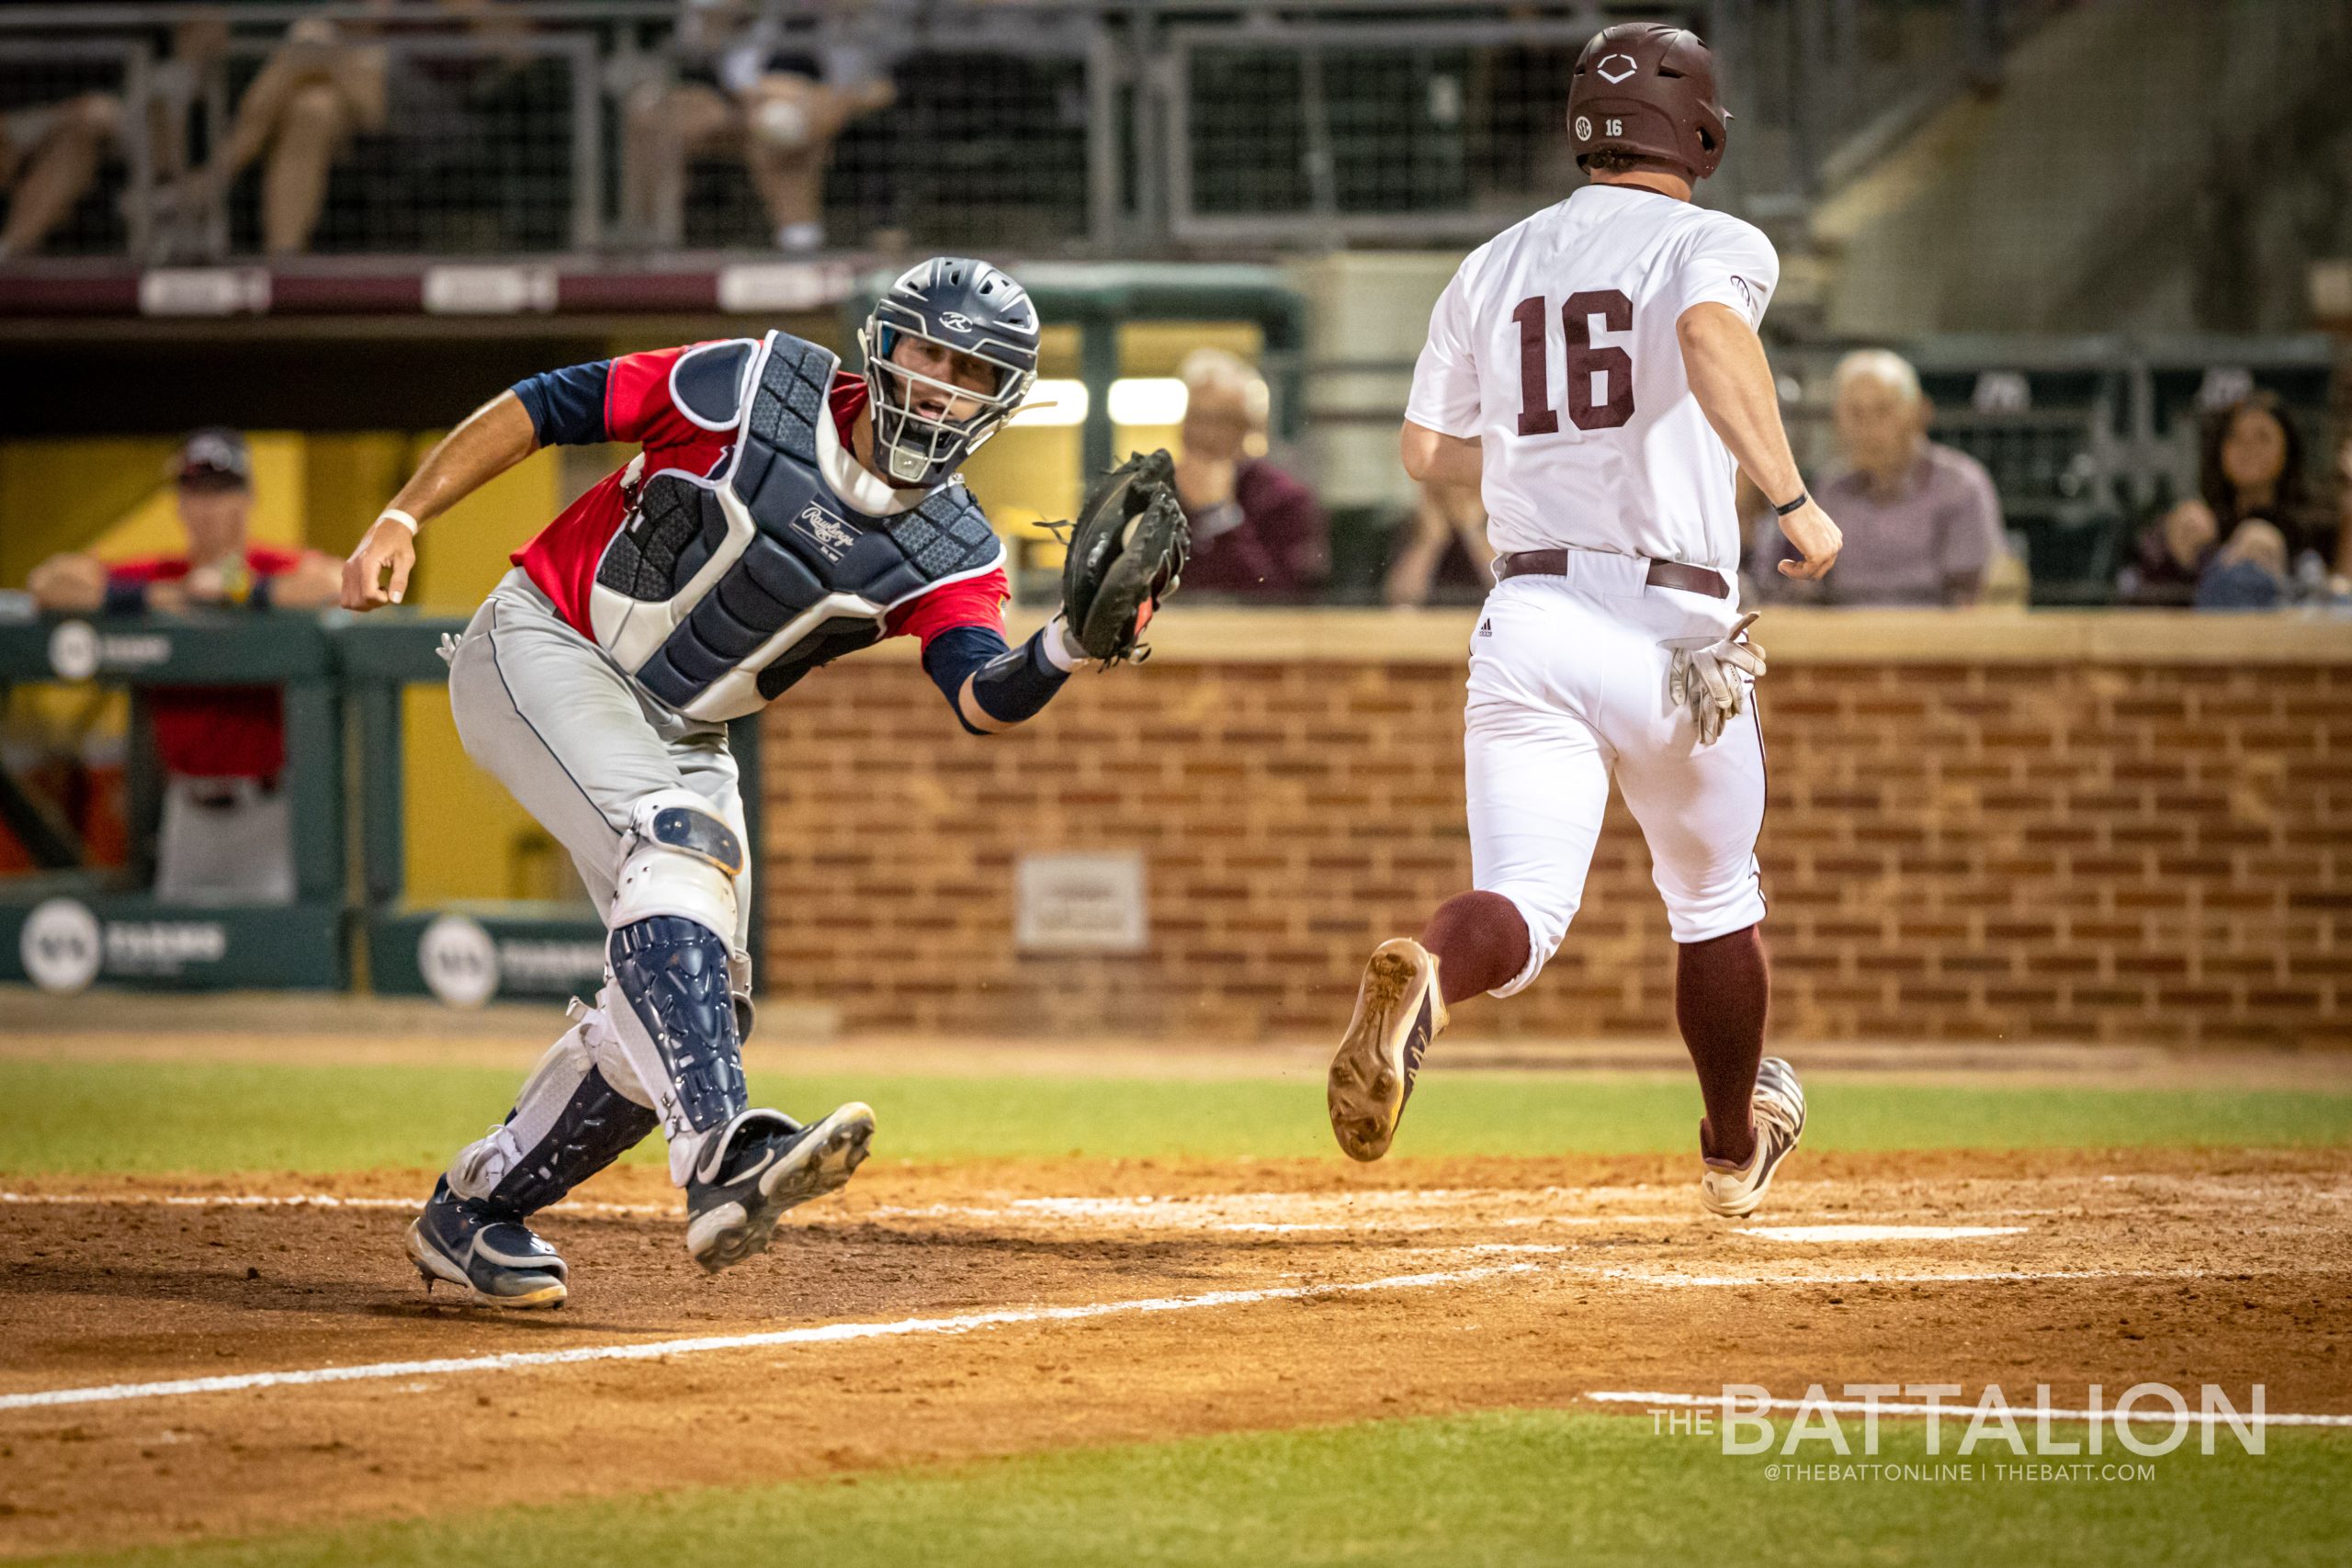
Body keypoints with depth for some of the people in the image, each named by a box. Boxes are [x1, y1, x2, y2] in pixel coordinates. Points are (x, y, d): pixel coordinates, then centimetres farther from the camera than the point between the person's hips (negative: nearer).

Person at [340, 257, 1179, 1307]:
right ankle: (722, 1152, -49)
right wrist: (402, 520, -17)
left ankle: (473, 1213, 19)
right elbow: (545, 407, -10)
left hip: (677, 739, 6)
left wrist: (1072, 643, -44)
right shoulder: (757, 389, -15)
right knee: (677, 840, -31)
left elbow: (984, 700, -23)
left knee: (694, 998, 0)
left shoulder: (950, 554, -5)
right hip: (542, 649, -6)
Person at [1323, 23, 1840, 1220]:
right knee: (1713, 903, 21)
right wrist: (1790, 495, -23)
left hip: (1525, 617, 3)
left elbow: (1425, 449, 21)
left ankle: (1420, 977, -44)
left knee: (1522, 912, -9)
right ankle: (1736, 1149, 39)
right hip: (1669, 628, -3)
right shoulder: (1712, 244, 0)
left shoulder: (1494, 267, 14)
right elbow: (1711, 334, -24)